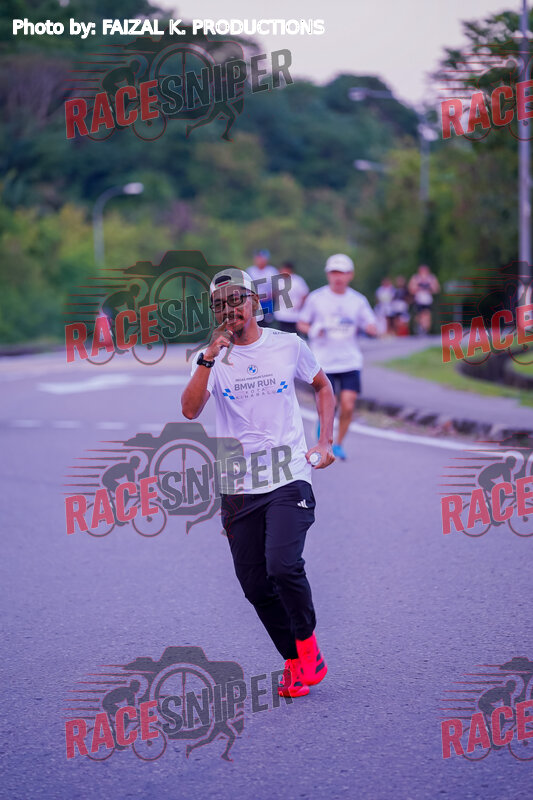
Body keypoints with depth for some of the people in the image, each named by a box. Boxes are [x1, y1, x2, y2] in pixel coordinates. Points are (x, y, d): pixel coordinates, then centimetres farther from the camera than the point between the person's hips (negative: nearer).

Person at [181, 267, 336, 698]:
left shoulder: (289, 346, 3)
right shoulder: (211, 358, 2)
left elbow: (323, 387, 20)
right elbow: (190, 410, -15)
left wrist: (326, 442, 9)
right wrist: (210, 358, -22)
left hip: (289, 479, -2)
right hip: (238, 487, 2)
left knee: (283, 566, -21)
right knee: (256, 585, 3)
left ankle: (308, 649, 2)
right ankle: (296, 662, 21)